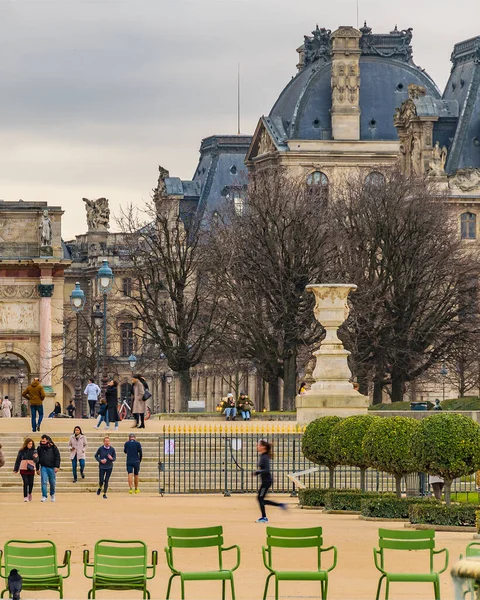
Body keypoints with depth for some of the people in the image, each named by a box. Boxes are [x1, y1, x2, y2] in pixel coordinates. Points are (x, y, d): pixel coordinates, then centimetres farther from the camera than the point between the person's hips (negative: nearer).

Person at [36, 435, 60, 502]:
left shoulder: (53, 448, -2)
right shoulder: (39, 448, 4)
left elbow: (57, 457, -1)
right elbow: (37, 459, 11)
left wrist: (57, 466, -9)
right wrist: (37, 469, 10)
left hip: (52, 467, -1)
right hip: (43, 467, 1)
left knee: (52, 483, 9)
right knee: (44, 482, -10)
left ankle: (52, 494, 31)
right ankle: (44, 496, -8)